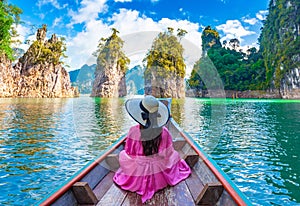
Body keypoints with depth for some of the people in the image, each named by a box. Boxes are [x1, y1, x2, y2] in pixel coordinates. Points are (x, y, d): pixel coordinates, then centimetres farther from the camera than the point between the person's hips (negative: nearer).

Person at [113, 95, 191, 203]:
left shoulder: (133, 132, -26)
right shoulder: (164, 132, -20)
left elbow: (129, 153, -11)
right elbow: (168, 153, -6)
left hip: (138, 174, -1)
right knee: (174, 155, 27)